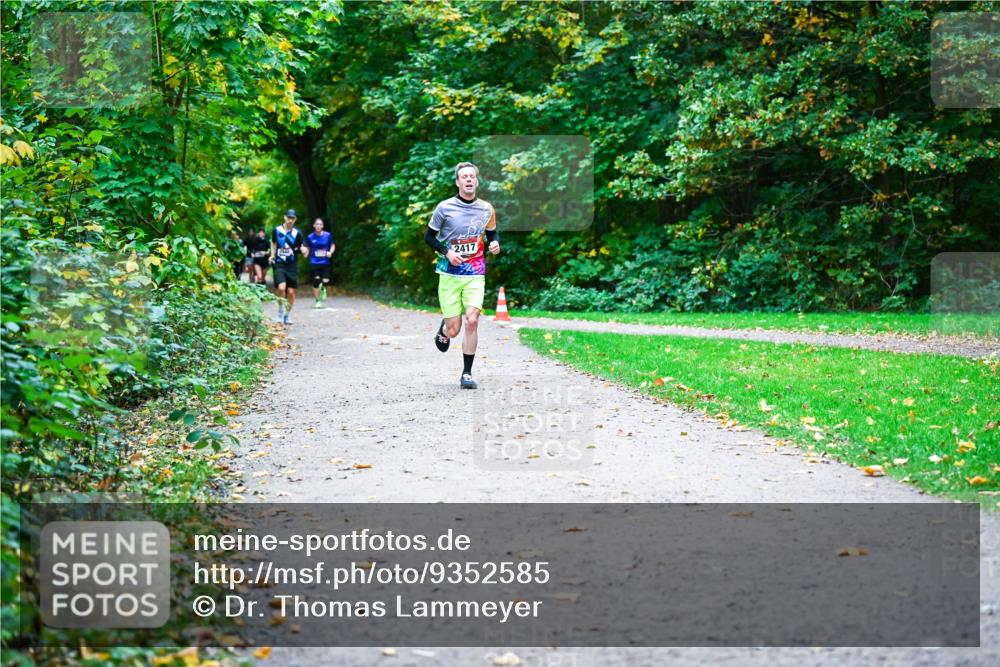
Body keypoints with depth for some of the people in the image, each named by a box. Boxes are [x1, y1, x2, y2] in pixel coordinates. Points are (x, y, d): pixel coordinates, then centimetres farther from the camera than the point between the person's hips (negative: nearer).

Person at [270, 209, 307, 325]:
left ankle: (288, 314, 21)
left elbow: (301, 247, 3)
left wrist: (303, 250, -19)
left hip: (292, 265, 1)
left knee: (291, 291, 2)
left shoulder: (297, 233, -2)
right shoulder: (276, 230, 2)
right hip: (279, 264, -1)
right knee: (281, 288, -20)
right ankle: (280, 312, 1)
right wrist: (272, 255, 8)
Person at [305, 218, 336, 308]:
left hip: (325, 262, 0)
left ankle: (323, 287, 31)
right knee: (316, 281, -5)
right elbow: (307, 248, 10)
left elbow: (333, 245, 11)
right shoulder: (310, 237, 0)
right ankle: (318, 301, 9)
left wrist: (330, 252, -8)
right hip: (314, 263, 0)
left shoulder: (328, 235, 0)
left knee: (326, 281, -8)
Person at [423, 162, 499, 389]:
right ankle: (443, 329, 37)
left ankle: (467, 373, -4)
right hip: (449, 274, -1)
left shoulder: (486, 209, 4)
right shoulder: (445, 208, -4)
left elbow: (492, 234, 20)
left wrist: (495, 244, -3)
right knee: (454, 330, -3)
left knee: (472, 321, -16)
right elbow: (429, 236, 4)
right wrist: (447, 252, -12)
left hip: (475, 274, 1)